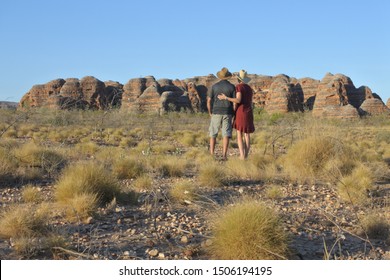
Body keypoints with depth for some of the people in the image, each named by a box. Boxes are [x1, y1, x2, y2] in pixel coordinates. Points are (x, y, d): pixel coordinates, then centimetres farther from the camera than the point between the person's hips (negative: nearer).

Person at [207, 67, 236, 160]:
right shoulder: (232, 87, 0)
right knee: (226, 135, -2)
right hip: (227, 113, 0)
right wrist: (233, 113, 10)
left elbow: (209, 101, -1)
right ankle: (224, 155, -12)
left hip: (216, 113, 0)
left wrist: (210, 113, 12)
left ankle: (211, 155, 4)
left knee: (213, 134, 9)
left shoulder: (214, 86, 1)